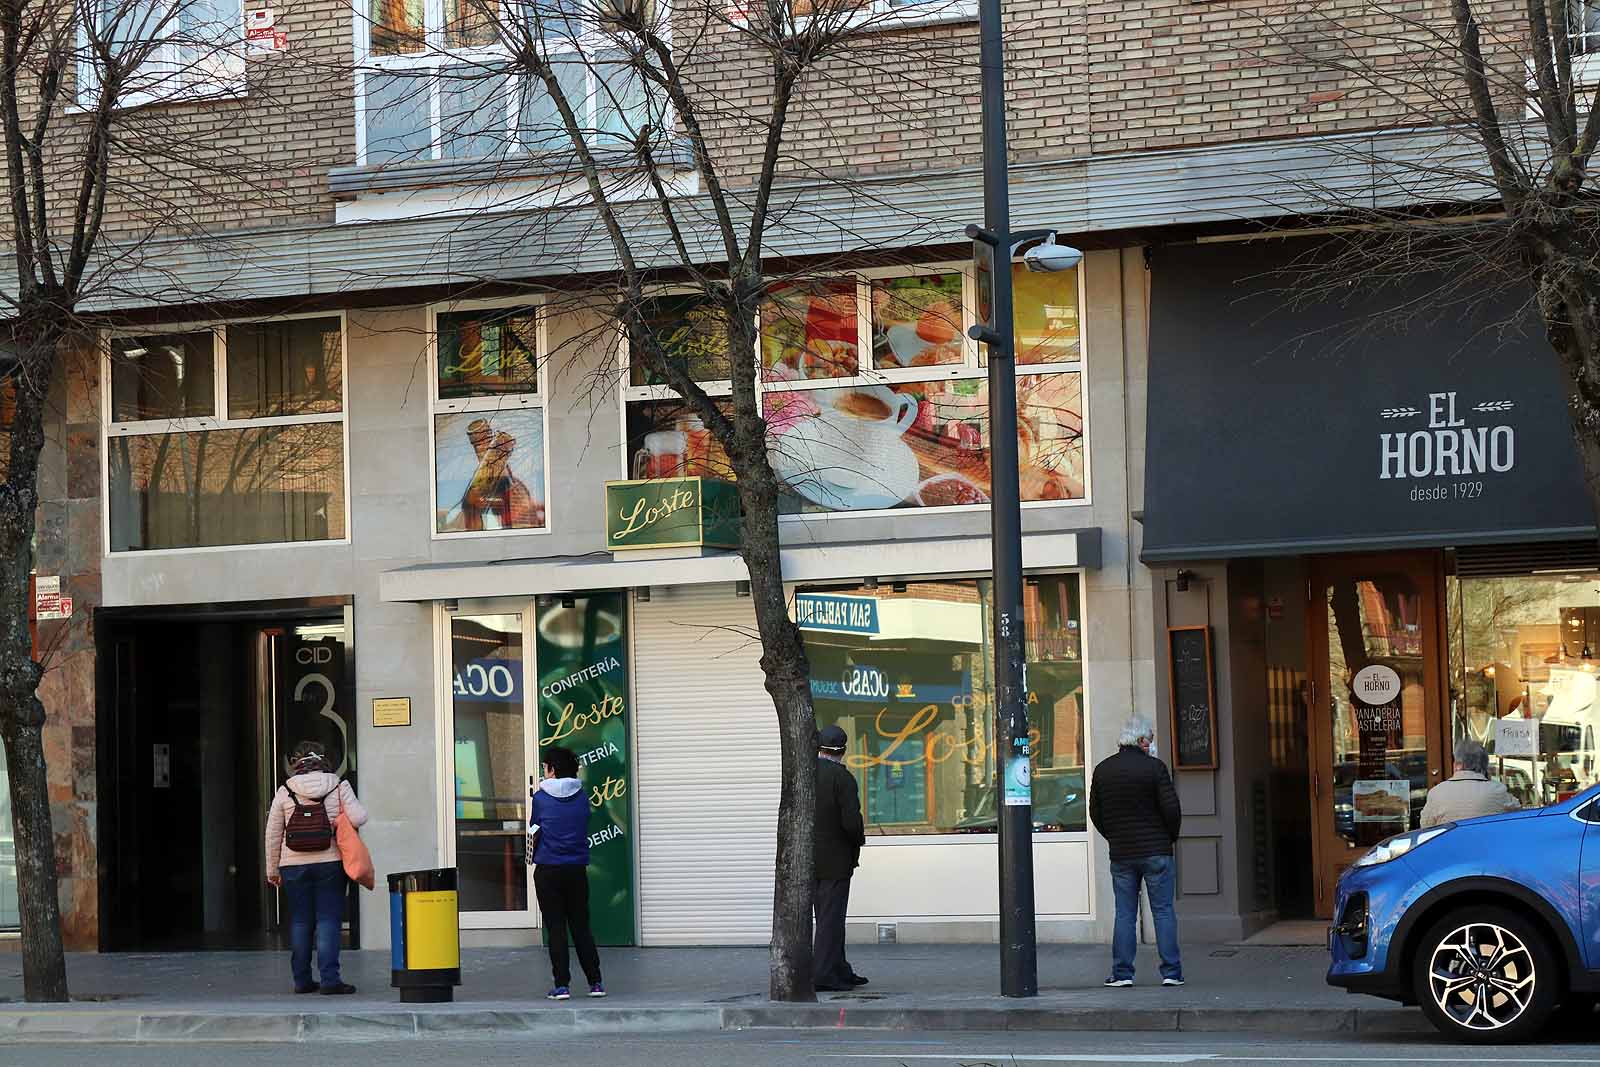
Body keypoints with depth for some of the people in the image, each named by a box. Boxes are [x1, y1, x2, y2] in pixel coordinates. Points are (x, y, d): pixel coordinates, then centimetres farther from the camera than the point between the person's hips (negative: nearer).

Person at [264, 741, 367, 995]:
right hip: (330, 862, -1)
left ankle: (302, 980, 12)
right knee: (328, 920, -1)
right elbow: (358, 818, -11)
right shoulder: (338, 787, -2)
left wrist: (272, 869, 15)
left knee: (300, 922, 9)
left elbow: (273, 835, 5)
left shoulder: (285, 792, 1)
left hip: (293, 866, 1)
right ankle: (329, 979, -8)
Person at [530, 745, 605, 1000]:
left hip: (548, 871, -3)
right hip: (577, 870, 3)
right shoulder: (582, 797, 1)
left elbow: (533, 827, 5)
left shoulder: (541, 798, -7)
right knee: (581, 926, 10)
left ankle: (562, 984, -3)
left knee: (555, 927, 1)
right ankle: (595, 982, 9)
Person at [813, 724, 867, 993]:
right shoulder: (842, 778, -16)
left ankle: (841, 971, 22)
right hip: (835, 858, -6)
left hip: (807, 858, 6)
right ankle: (823, 975, -3)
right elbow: (852, 822, -21)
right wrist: (860, 839, -2)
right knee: (831, 918, -1)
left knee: (828, 917, 15)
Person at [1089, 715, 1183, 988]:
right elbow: (1172, 809, -11)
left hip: (1121, 853, 3)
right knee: (1163, 911, 2)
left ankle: (1122, 972, 4)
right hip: (1156, 851, -3)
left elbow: (1095, 813, 9)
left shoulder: (1102, 770, 5)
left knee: (1125, 914, 7)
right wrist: (1170, 837, 6)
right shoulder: (1154, 767, -9)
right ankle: (1171, 971, 0)